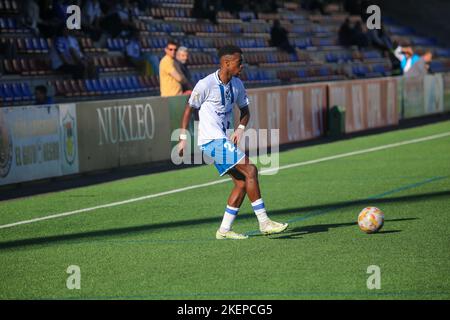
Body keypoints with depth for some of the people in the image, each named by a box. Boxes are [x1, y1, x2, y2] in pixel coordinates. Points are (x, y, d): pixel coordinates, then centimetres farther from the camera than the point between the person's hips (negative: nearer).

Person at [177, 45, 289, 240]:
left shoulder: (237, 84, 7)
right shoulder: (206, 84, -14)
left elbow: (245, 110, 18)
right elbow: (189, 109, -4)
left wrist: (241, 128, -2)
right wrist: (183, 138, -4)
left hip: (223, 140, 8)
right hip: (210, 140, -8)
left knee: (242, 183, 1)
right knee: (250, 170, -17)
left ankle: (224, 230, 8)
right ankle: (264, 222, -16)